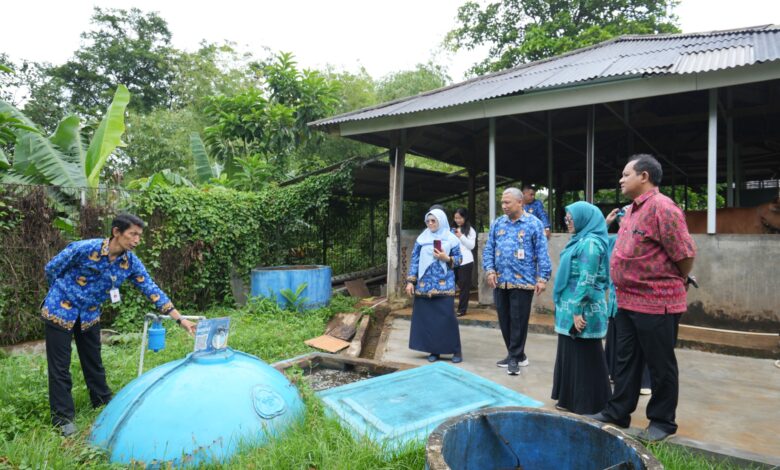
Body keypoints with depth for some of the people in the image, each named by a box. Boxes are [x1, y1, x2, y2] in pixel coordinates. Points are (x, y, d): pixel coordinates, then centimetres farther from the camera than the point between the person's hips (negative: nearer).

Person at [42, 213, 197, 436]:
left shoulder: (131, 263, -12)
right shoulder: (85, 248, -27)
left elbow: (153, 291, -11)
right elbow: (51, 269, -12)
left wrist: (180, 319, -16)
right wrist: (62, 294, 5)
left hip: (90, 315, 5)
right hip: (60, 310, -4)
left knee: (94, 362, 14)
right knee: (60, 367, 2)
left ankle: (103, 404, 29)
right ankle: (63, 418, 14)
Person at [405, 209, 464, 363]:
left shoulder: (451, 239, 1)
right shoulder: (422, 239, 7)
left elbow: (458, 260, 5)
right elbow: (414, 260, 7)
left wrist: (446, 258, -14)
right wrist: (410, 281, 1)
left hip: (444, 285, -3)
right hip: (424, 284, 3)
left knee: (447, 317, -6)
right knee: (427, 317, 4)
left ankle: (456, 350, 7)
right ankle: (434, 350, 15)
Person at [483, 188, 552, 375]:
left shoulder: (533, 224, -3)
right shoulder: (497, 224, 10)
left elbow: (542, 253, -5)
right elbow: (488, 249, 9)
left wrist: (542, 278, -10)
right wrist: (490, 270, -4)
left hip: (522, 282, -5)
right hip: (500, 281, 5)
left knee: (518, 321, 0)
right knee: (504, 320, 11)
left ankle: (515, 357, 12)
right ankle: (516, 354, 26)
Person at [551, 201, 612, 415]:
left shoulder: (590, 243, -17)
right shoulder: (580, 241, 13)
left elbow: (586, 281, -21)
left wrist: (578, 311, -22)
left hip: (582, 310, -10)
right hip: (571, 308, 10)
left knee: (584, 356, 1)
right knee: (571, 354, 16)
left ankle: (588, 404, 13)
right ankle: (571, 399, 27)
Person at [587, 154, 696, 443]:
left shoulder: (661, 207, -18)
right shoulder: (633, 209, 12)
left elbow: (686, 254, -18)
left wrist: (676, 283, -2)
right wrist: (623, 290, 16)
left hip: (656, 303, -9)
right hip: (627, 300, 9)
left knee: (660, 365, 7)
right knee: (626, 361, 17)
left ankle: (662, 421, 23)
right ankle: (618, 412, 29)